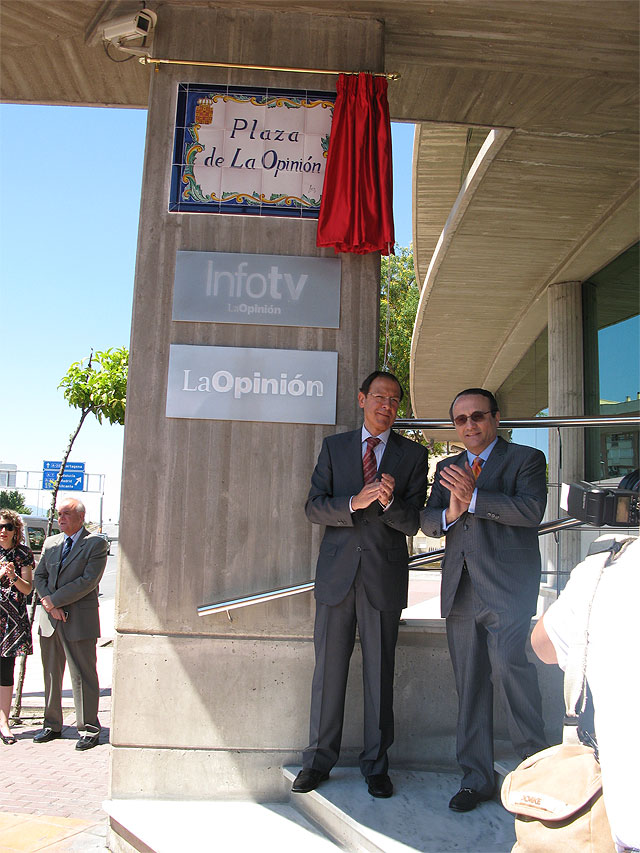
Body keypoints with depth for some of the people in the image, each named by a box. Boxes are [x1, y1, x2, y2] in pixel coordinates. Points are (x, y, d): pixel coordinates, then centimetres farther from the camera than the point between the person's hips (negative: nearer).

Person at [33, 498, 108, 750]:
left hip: (79, 621, -6)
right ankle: (52, 725, 29)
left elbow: (88, 581, -14)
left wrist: (54, 600, -14)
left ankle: (88, 729, 11)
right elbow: (39, 576, 9)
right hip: (50, 620, 6)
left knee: (83, 677, 0)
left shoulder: (96, 544, -6)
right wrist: (50, 606, -7)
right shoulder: (51, 543, 13)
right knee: (51, 675, 14)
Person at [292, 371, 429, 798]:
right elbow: (314, 507, 0)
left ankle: (376, 765, 22)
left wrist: (389, 501, -22)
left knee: (380, 672, 7)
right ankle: (319, 760, 23)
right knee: (329, 667, 8)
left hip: (385, 575, -1)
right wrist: (354, 502, -17)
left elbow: (412, 523, -1)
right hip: (337, 571, 1)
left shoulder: (413, 454, 5)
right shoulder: (334, 446, 9)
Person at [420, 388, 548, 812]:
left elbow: (531, 510, -12)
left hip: (506, 588, -5)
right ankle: (477, 778, 21)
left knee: (507, 665, -20)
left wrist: (474, 497, -19)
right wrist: (449, 513, -11)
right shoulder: (447, 468, 18)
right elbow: (427, 522, 11)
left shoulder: (526, 459, 4)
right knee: (470, 685, 8)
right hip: (461, 592, 5)